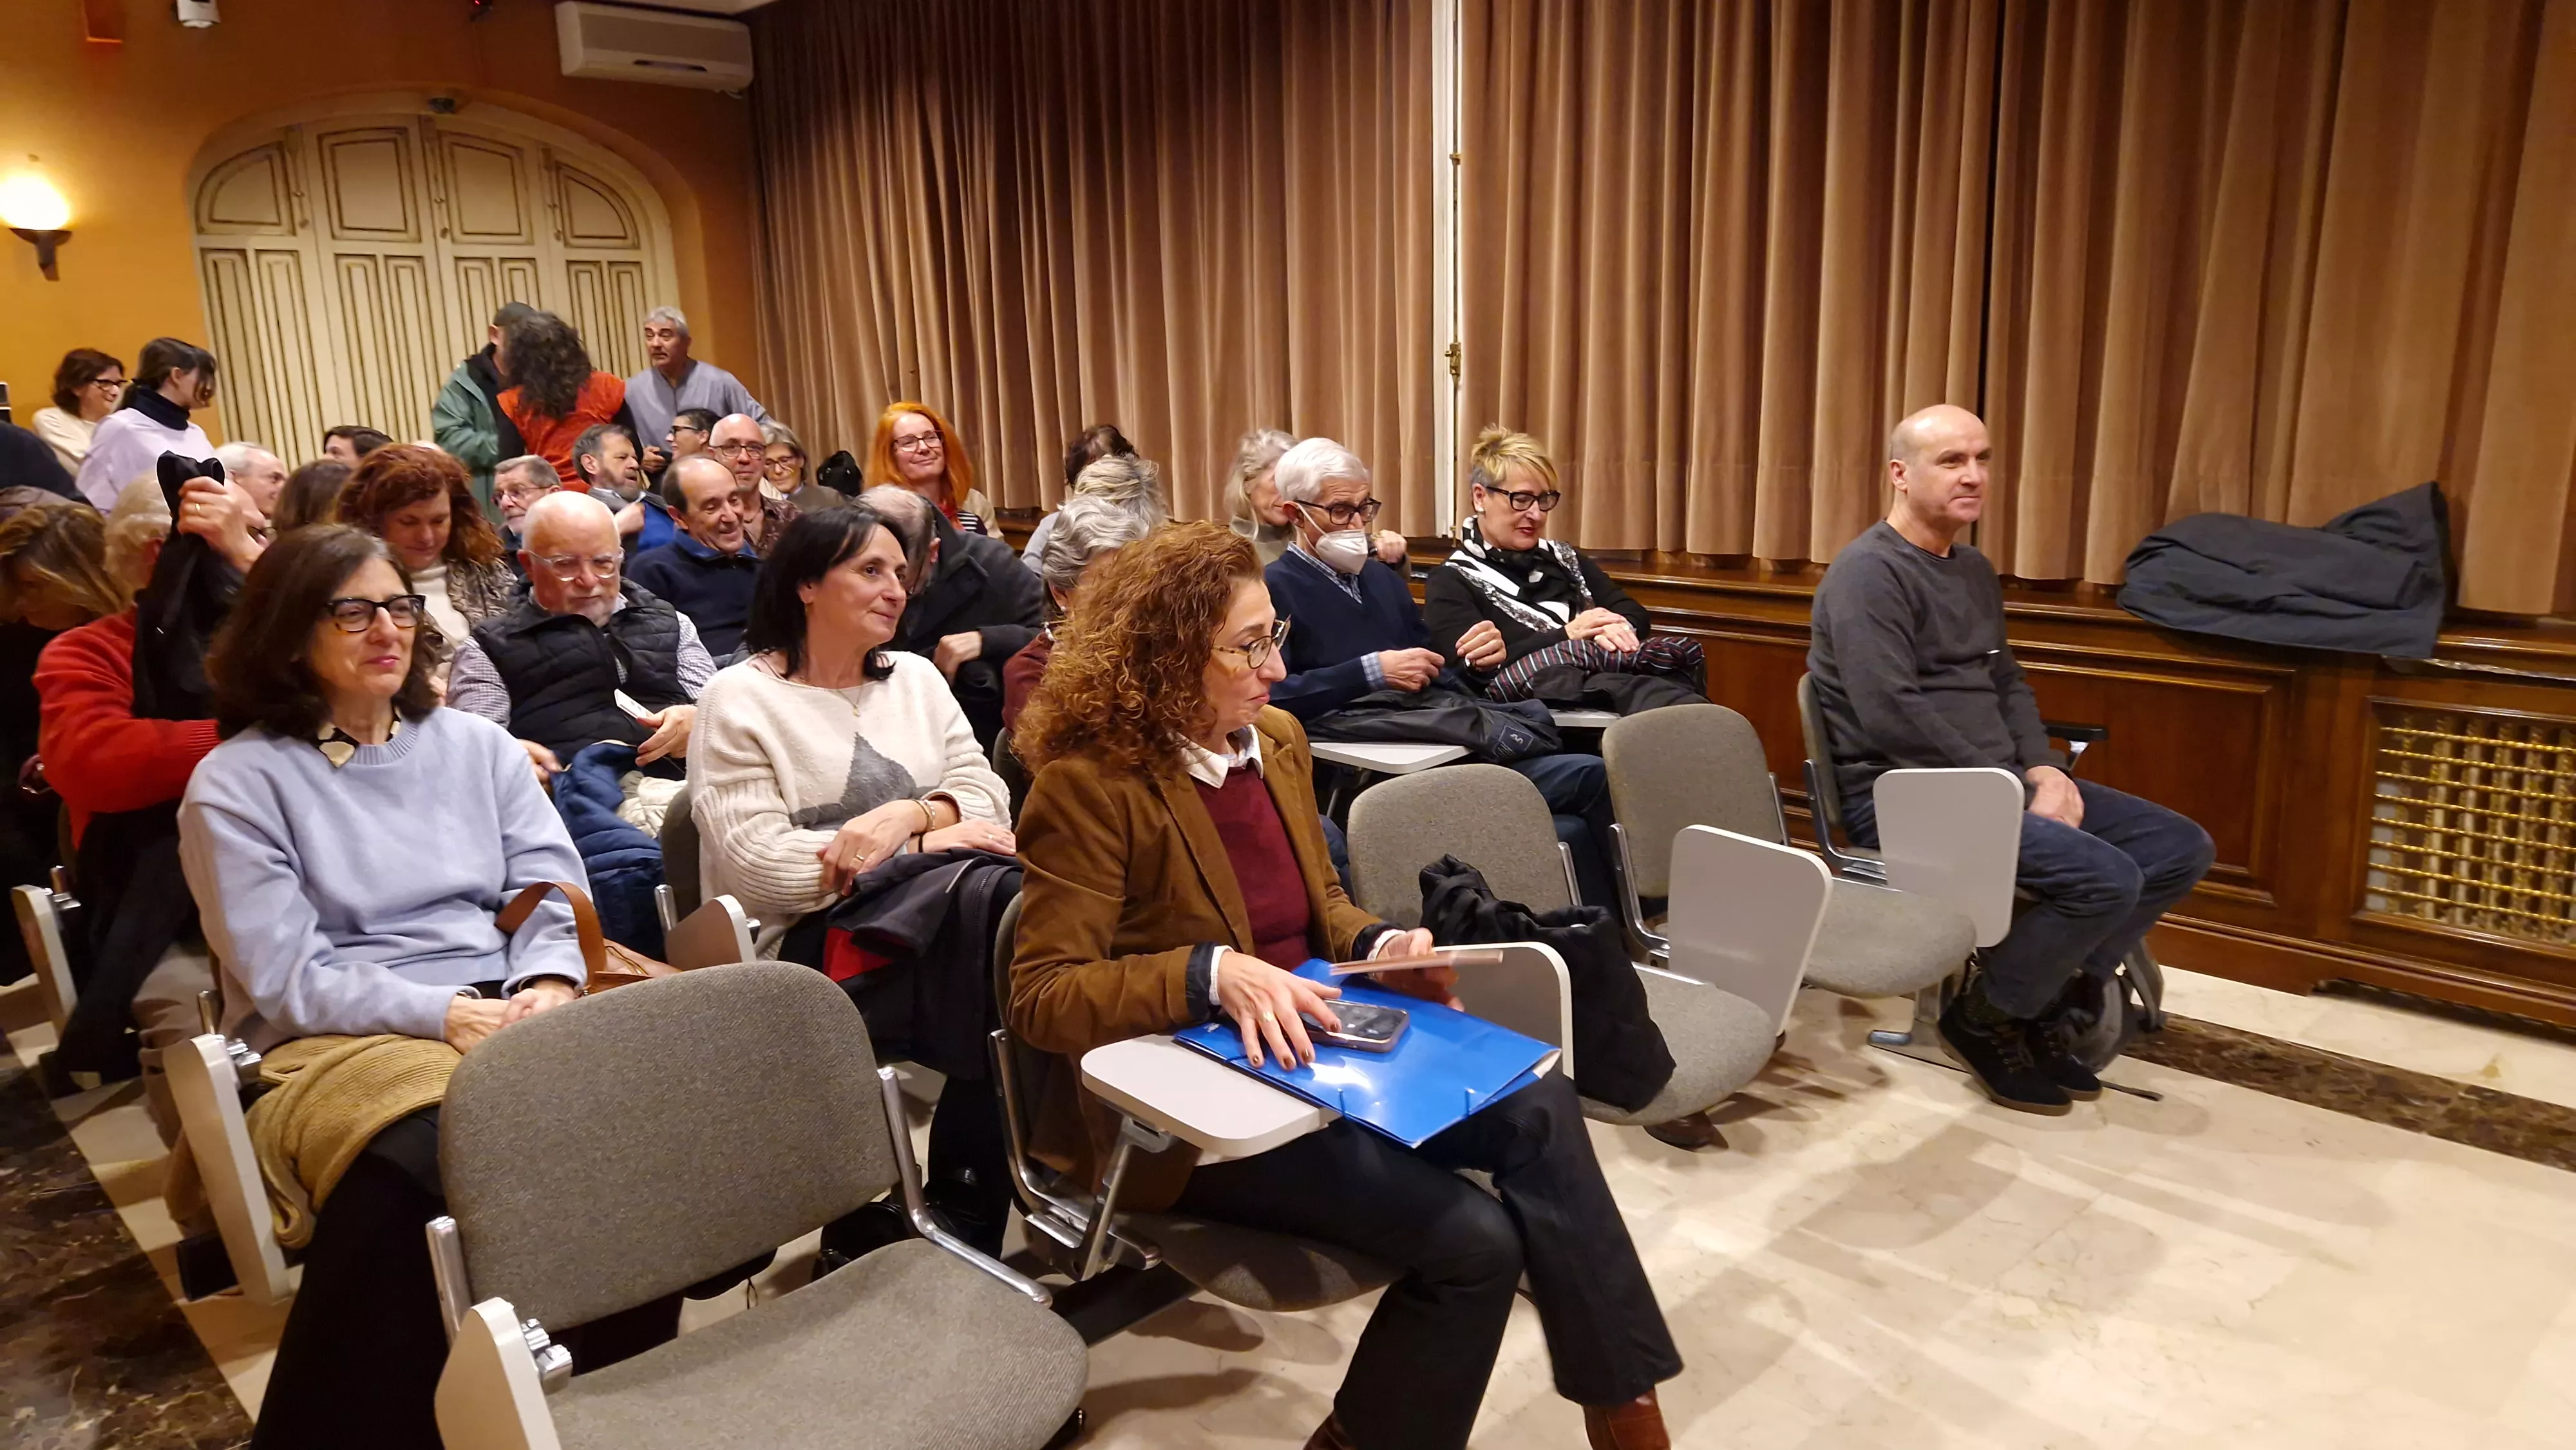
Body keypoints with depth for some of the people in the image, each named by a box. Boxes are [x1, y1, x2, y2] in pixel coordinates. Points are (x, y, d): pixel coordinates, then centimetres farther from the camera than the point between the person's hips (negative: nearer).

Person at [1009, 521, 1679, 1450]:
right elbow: (1040, 998, -19)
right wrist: (1211, 975, -32)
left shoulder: (1277, 740, 7)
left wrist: (1381, 948, -3)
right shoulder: (1089, 783, -16)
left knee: (1537, 1104, -17)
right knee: (1472, 1238, -21)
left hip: (1309, 1054, 7)